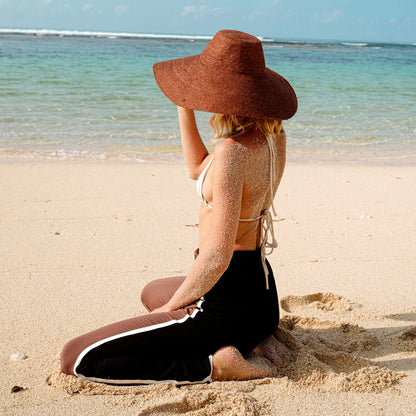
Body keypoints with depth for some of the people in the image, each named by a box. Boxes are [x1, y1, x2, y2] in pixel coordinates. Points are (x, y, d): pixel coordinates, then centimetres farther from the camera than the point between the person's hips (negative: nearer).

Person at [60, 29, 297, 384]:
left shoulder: (232, 152, -24)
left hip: (226, 305, -9)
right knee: (152, 292, 40)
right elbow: (199, 171, 20)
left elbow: (217, 258, -25)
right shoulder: (274, 136, 3)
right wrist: (184, 108, 11)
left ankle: (216, 365, -10)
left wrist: (170, 308, -10)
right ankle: (255, 342, 17)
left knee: (76, 359, -9)